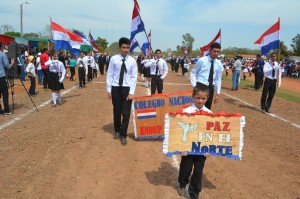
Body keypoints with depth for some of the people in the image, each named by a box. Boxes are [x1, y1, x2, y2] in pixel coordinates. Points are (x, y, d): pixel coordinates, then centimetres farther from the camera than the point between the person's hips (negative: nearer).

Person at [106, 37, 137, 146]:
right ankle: (117, 130, 37)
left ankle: (123, 135, 17)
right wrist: (109, 90, -2)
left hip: (127, 88, 0)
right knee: (117, 111, 14)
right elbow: (109, 75, 0)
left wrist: (131, 92, -10)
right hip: (115, 88, 0)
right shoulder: (113, 59, -3)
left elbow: (134, 77, -3)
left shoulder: (132, 61, -2)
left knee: (126, 113, 1)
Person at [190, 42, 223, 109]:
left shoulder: (219, 64, 6)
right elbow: (193, 73, 0)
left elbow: (218, 79, 12)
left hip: (210, 88, 4)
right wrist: (194, 85, -11)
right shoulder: (202, 60, -6)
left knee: (208, 108, 11)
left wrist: (217, 94, 9)